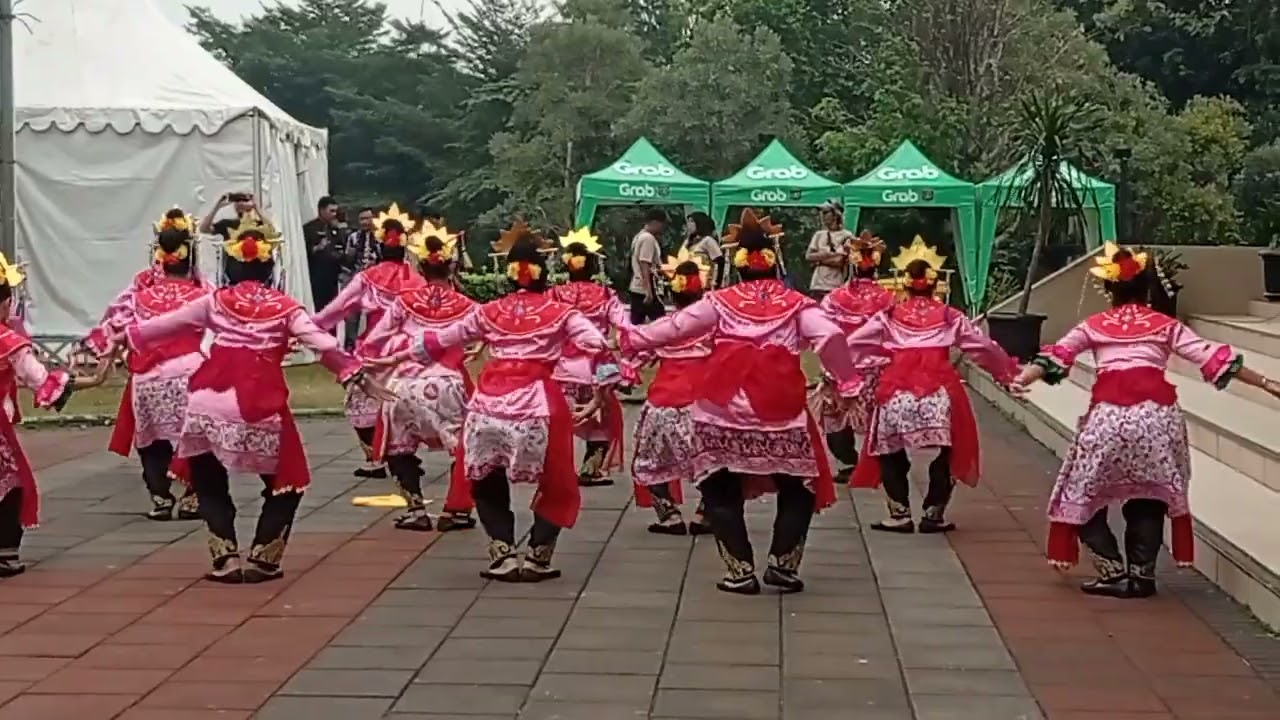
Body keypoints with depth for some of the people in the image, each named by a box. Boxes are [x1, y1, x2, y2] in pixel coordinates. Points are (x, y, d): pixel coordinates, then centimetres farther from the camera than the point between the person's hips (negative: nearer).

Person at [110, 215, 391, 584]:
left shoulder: (216, 301, 11)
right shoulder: (284, 307, 6)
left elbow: (167, 323, 20)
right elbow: (323, 344, -3)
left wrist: (125, 336, 34)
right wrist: (358, 376, -1)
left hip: (209, 407, 2)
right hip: (261, 409, -2)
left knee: (209, 485, 19)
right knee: (285, 485, 16)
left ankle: (225, 560, 11)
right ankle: (261, 560, 11)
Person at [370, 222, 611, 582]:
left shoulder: (489, 312, 15)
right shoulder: (559, 312, 9)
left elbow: (440, 340, 23)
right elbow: (596, 344, -6)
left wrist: (394, 357, 35)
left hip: (489, 405, 2)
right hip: (537, 405, -2)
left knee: (488, 483, 22)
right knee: (556, 487, 16)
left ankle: (504, 556, 13)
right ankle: (537, 560, 11)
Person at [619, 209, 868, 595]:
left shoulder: (721, 301, 11)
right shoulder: (794, 302, 10)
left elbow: (675, 327, 11)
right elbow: (830, 336, -3)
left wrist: (632, 340, 22)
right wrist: (847, 378, 5)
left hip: (726, 410, 0)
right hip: (781, 410, 0)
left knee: (721, 491, 12)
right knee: (799, 489, 17)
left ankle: (741, 571, 6)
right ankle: (783, 564, 8)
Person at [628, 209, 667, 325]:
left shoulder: (638, 237, 16)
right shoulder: (649, 239, -14)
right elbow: (644, 266, -20)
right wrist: (649, 291, -23)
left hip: (637, 288, 10)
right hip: (646, 289, -10)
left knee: (636, 324, 8)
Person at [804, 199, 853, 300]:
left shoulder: (846, 236, 1)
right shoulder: (819, 235, 15)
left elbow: (840, 261, -9)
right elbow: (808, 256, 5)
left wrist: (818, 259, -8)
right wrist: (832, 255, -6)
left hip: (836, 286, -4)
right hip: (817, 284, 4)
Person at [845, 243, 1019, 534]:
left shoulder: (889, 317, 15)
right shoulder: (950, 317, 16)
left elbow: (851, 345, 13)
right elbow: (983, 347, 21)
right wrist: (1009, 370, 36)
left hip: (897, 393, 0)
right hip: (940, 392, 0)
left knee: (890, 454, 14)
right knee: (948, 454, 15)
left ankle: (900, 515, 9)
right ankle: (933, 515, 14)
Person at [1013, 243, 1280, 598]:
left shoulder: (1094, 325, 18)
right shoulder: (1165, 325, 17)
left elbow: (1054, 357, 8)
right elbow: (1213, 357, 11)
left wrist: (1020, 380, 8)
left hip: (1108, 413, -1)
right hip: (1157, 414, 1)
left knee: (1085, 494, 12)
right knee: (1149, 497, 16)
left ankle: (1113, 572, 4)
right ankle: (1141, 574, 11)